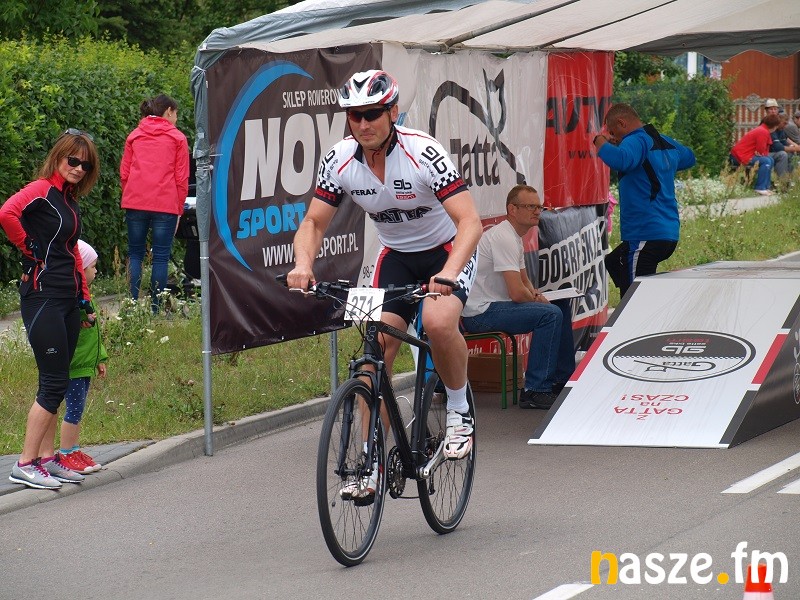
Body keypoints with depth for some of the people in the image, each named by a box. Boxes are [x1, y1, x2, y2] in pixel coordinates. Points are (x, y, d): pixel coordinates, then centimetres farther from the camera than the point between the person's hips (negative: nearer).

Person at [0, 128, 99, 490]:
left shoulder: (69, 200, 17)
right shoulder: (41, 190, -10)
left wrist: (85, 299, 20)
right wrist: (30, 249, -16)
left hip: (67, 300, 9)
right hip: (42, 295, -9)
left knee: (56, 383, 10)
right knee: (54, 383, -10)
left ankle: (47, 460, 16)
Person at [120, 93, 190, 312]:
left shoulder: (134, 136, 12)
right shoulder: (177, 138, 4)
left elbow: (124, 173, 9)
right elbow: (181, 178, 2)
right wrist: (179, 209, 7)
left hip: (135, 203, 3)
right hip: (165, 205, -3)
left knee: (135, 253, 10)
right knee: (161, 257, 1)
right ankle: (155, 308, -2)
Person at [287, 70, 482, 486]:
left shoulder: (423, 153, -28)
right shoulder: (340, 160, -14)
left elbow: (470, 222, -33)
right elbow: (314, 222, -6)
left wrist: (449, 272, -50)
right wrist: (303, 264, -29)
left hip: (447, 250, -4)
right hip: (396, 256, 4)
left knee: (438, 322, -32)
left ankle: (459, 411, -6)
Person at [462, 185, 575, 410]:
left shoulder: (515, 237, 15)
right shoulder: (504, 238, -19)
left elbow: (524, 282, 26)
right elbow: (517, 293, -24)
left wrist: (535, 295, 4)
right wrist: (537, 299, -4)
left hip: (494, 305, 11)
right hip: (481, 313, -11)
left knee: (562, 306, 16)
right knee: (551, 314, -25)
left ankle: (563, 380, 23)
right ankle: (535, 391, -22)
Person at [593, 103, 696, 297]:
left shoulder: (637, 141, -13)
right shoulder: (666, 143, 16)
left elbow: (620, 159, -36)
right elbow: (689, 157, 37)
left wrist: (600, 142, -17)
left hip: (646, 236, -10)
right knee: (614, 262, 27)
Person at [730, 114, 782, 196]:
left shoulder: (761, 129, 15)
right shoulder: (763, 132, -19)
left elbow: (763, 150, 15)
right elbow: (760, 152, -21)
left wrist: (766, 154, -4)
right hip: (741, 157, -11)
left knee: (771, 160, 10)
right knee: (766, 161, -22)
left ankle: (766, 187, 9)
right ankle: (760, 188, -20)